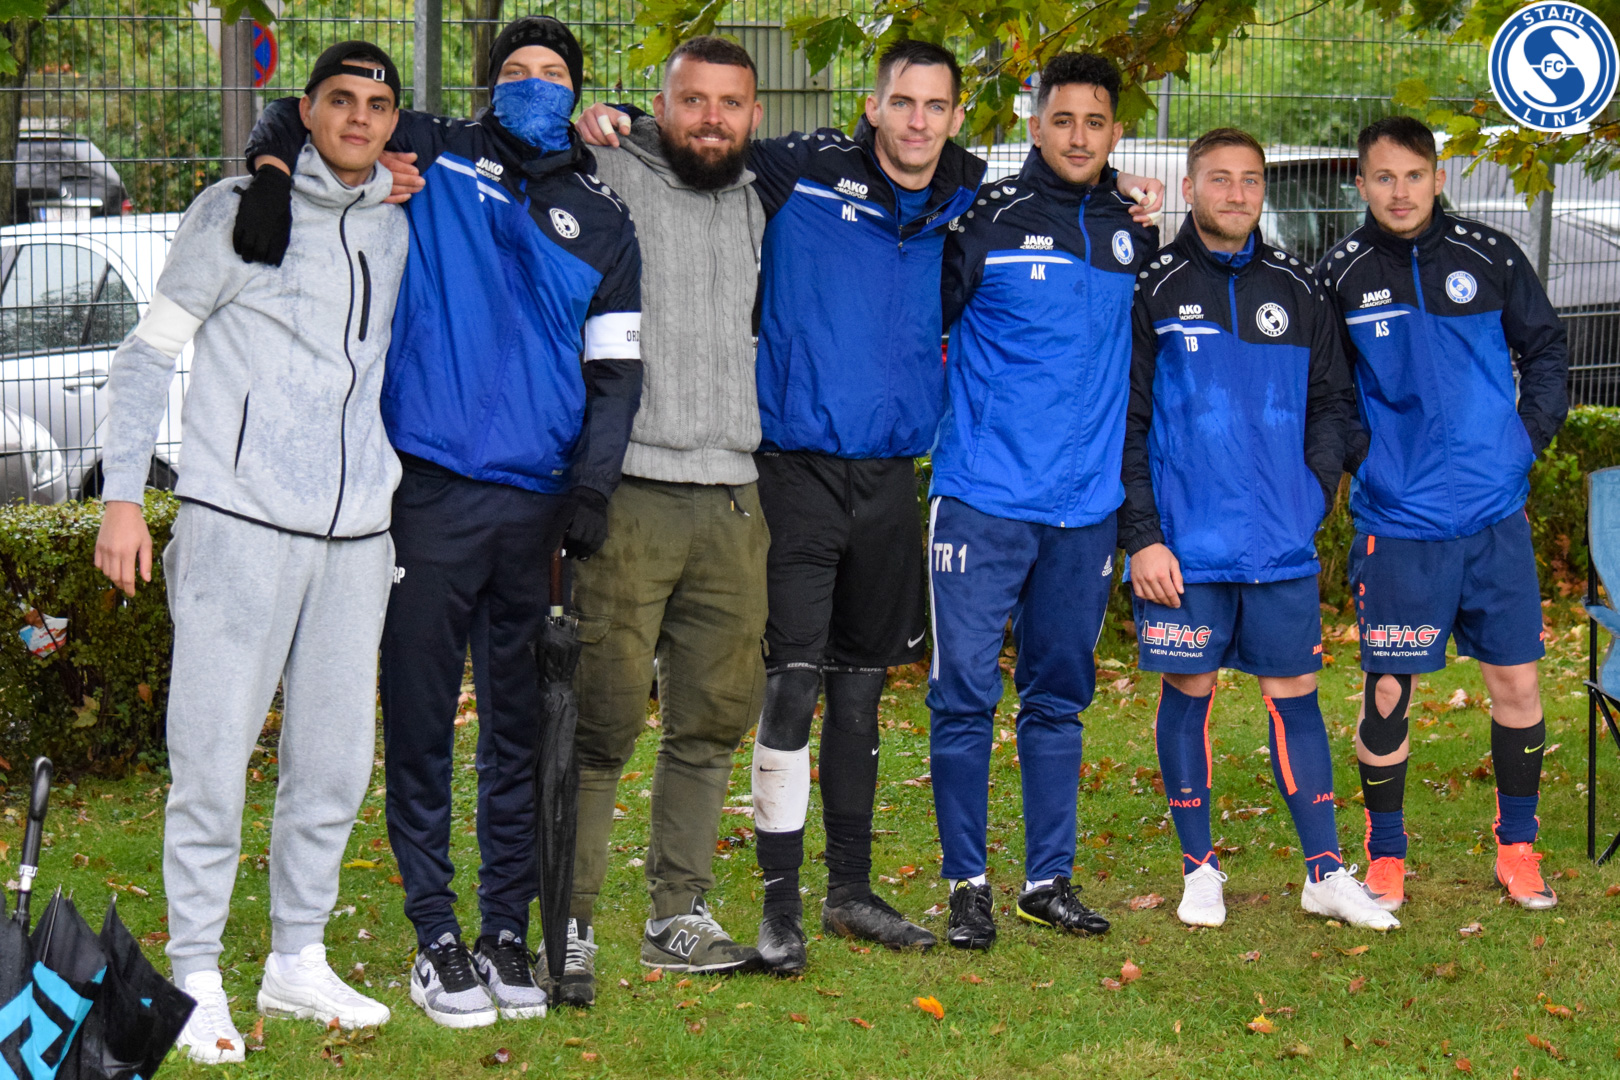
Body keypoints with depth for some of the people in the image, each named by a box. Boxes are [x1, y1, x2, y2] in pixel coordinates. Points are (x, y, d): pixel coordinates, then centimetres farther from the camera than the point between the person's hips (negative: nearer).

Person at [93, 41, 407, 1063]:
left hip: (357, 532, 5)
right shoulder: (240, 210, 0)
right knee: (214, 759, -5)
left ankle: (298, 960, 21)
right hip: (242, 521, -5)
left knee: (335, 763, 8)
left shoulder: (399, 224, 14)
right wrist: (123, 495, -4)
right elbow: (149, 353, 2)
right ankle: (197, 979, 4)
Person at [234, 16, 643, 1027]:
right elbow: (303, 118, 12)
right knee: (422, 720, 0)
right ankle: (436, 935, 10)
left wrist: (592, 485, 0)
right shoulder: (435, 155, 6)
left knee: (520, 726, 8)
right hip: (431, 489, -2)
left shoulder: (603, 220, 13)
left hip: (538, 503, 2)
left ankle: (508, 930, 18)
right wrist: (270, 177, -10)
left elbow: (615, 369, 12)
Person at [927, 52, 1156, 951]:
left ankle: (1049, 878, 20)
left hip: (1086, 506, 4)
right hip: (982, 498, -4)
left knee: (1059, 698, 11)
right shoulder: (986, 219, -4)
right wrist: (959, 414, -3)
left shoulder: (1135, 230, 10)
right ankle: (967, 884, 5)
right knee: (965, 693, -4)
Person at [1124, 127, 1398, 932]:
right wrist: (1142, 536, -8)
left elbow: (1332, 403, 17)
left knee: (1294, 696, 6)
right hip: (1184, 546, -2)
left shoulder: (1296, 290, 9)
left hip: (1283, 547, 3)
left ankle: (1327, 872, 12)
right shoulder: (1154, 290, -1)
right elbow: (1126, 422, -2)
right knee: (1189, 692, 4)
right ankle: (1198, 868, 16)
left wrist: (1316, 492, 3)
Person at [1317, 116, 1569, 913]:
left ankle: (1517, 848, 20)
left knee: (1516, 681, 5)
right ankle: (1385, 856, 15)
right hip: (1396, 520, -2)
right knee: (1387, 688, 1)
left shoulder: (1490, 257, 1)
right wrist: (1356, 454, -4)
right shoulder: (1340, 276, -2)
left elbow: (1546, 348, 12)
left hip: (1496, 515, 2)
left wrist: (1530, 435, 2)